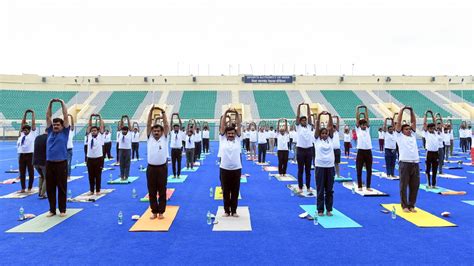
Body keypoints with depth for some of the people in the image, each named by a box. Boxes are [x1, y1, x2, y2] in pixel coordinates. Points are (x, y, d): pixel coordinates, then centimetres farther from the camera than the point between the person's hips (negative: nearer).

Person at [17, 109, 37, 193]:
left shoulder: (32, 133, 4)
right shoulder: (22, 134, 15)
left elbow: (33, 123, 2)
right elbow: (22, 124, 18)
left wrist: (32, 113, 8)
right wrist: (25, 114, 18)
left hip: (30, 154, -4)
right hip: (21, 155, 4)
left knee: (31, 172, 2)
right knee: (22, 172, 6)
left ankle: (29, 188, 9)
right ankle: (23, 188, 13)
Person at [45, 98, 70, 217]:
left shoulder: (65, 132, 3)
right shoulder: (50, 132, 11)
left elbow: (66, 116, -1)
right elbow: (48, 116, 11)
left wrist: (62, 103, 1)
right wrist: (51, 103, 6)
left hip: (61, 163, -4)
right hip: (49, 163, 4)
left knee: (62, 188, 3)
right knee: (50, 188, 8)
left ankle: (62, 210, 13)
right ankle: (52, 210, 19)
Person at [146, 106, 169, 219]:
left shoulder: (164, 138, 3)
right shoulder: (149, 138, 7)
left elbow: (166, 125, -6)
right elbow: (148, 125, -1)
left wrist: (163, 112, -11)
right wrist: (151, 111, -9)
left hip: (162, 168, -2)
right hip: (151, 168, 2)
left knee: (162, 191, 5)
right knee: (151, 191, 7)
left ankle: (161, 212, 15)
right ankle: (154, 212, 19)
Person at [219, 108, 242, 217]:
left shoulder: (237, 139, 5)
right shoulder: (222, 139, 4)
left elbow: (238, 126, -3)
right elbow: (222, 126, -3)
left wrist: (236, 114, -12)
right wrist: (225, 113, -11)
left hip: (236, 169, 1)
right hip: (224, 169, 0)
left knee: (235, 191, 9)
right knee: (225, 191, 9)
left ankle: (234, 211, 21)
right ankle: (226, 211, 21)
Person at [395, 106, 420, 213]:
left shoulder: (413, 135, 19)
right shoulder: (400, 136, 6)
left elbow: (414, 122, 15)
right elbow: (398, 122, 1)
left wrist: (411, 111, 9)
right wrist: (402, 110, 3)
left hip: (415, 163, 5)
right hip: (405, 163, -5)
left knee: (414, 186, 8)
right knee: (404, 186, 1)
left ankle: (411, 205, 19)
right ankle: (404, 206, 9)